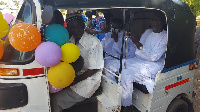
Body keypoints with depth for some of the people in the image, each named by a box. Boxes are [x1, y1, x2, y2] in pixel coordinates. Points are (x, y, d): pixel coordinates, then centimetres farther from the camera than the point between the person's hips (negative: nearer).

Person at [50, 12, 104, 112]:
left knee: (56, 101, -13)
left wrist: (75, 80, -17)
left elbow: (94, 69, -17)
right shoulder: (71, 41, 5)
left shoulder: (93, 42, -17)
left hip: (88, 80, -7)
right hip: (73, 76, 7)